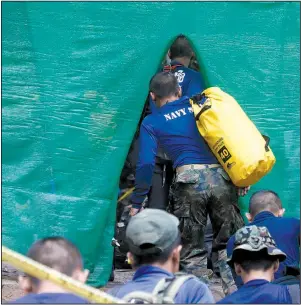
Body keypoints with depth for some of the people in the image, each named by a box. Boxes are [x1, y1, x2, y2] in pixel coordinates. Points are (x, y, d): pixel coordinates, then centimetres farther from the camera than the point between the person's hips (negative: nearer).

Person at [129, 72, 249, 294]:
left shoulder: (151, 123, 11)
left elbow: (146, 164, 3)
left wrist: (137, 203, 10)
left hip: (190, 179, -3)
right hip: (222, 176, 3)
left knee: (192, 250, 6)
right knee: (229, 244, 9)